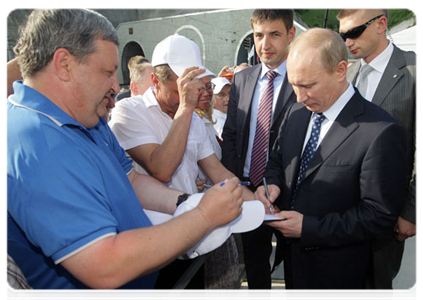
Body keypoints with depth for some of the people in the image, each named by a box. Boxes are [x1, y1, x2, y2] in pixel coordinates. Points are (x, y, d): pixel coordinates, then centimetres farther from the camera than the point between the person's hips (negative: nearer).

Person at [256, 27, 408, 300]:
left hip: (334, 267, -5)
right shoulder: (297, 112, -2)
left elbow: (381, 214, -21)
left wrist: (310, 227, -23)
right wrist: (272, 184, -12)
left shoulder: (382, 133, -24)